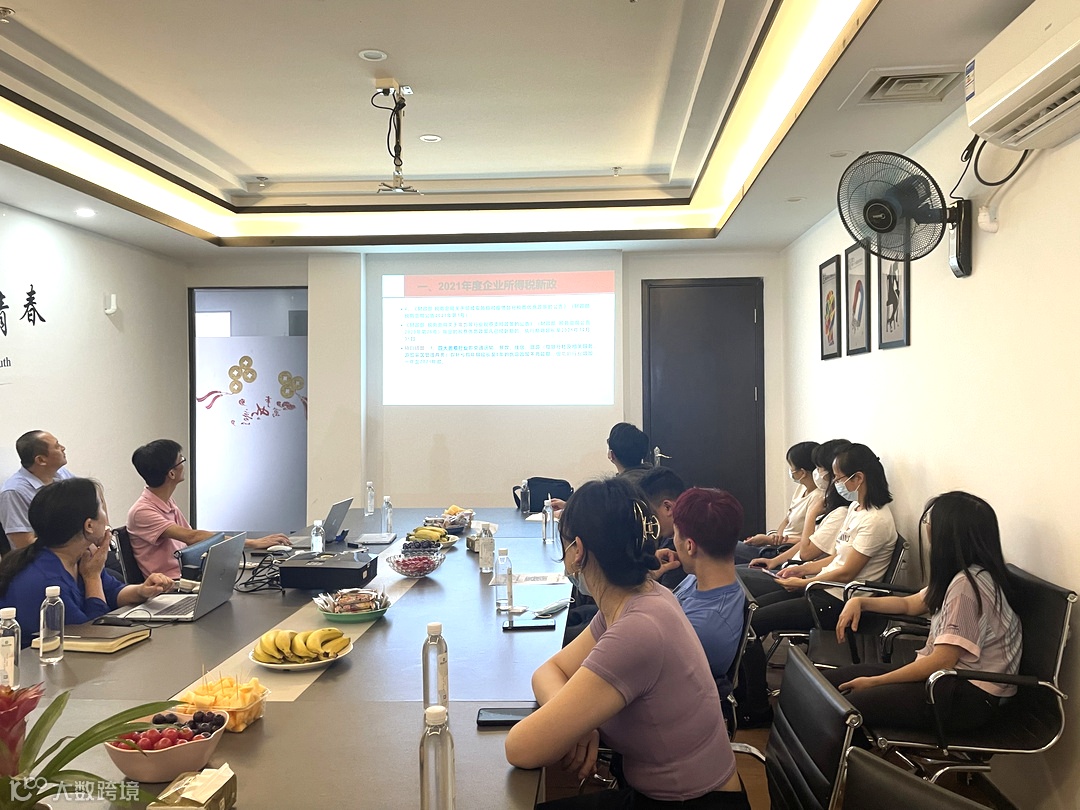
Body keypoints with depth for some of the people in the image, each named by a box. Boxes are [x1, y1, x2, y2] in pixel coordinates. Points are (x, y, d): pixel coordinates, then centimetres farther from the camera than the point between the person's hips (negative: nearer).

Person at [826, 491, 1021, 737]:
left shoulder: (967, 584, -21)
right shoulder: (960, 575, 10)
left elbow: (942, 661, -23)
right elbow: (911, 604, 25)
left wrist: (874, 682, -17)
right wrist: (860, 602, 8)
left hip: (970, 698, -10)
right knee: (831, 681, 0)